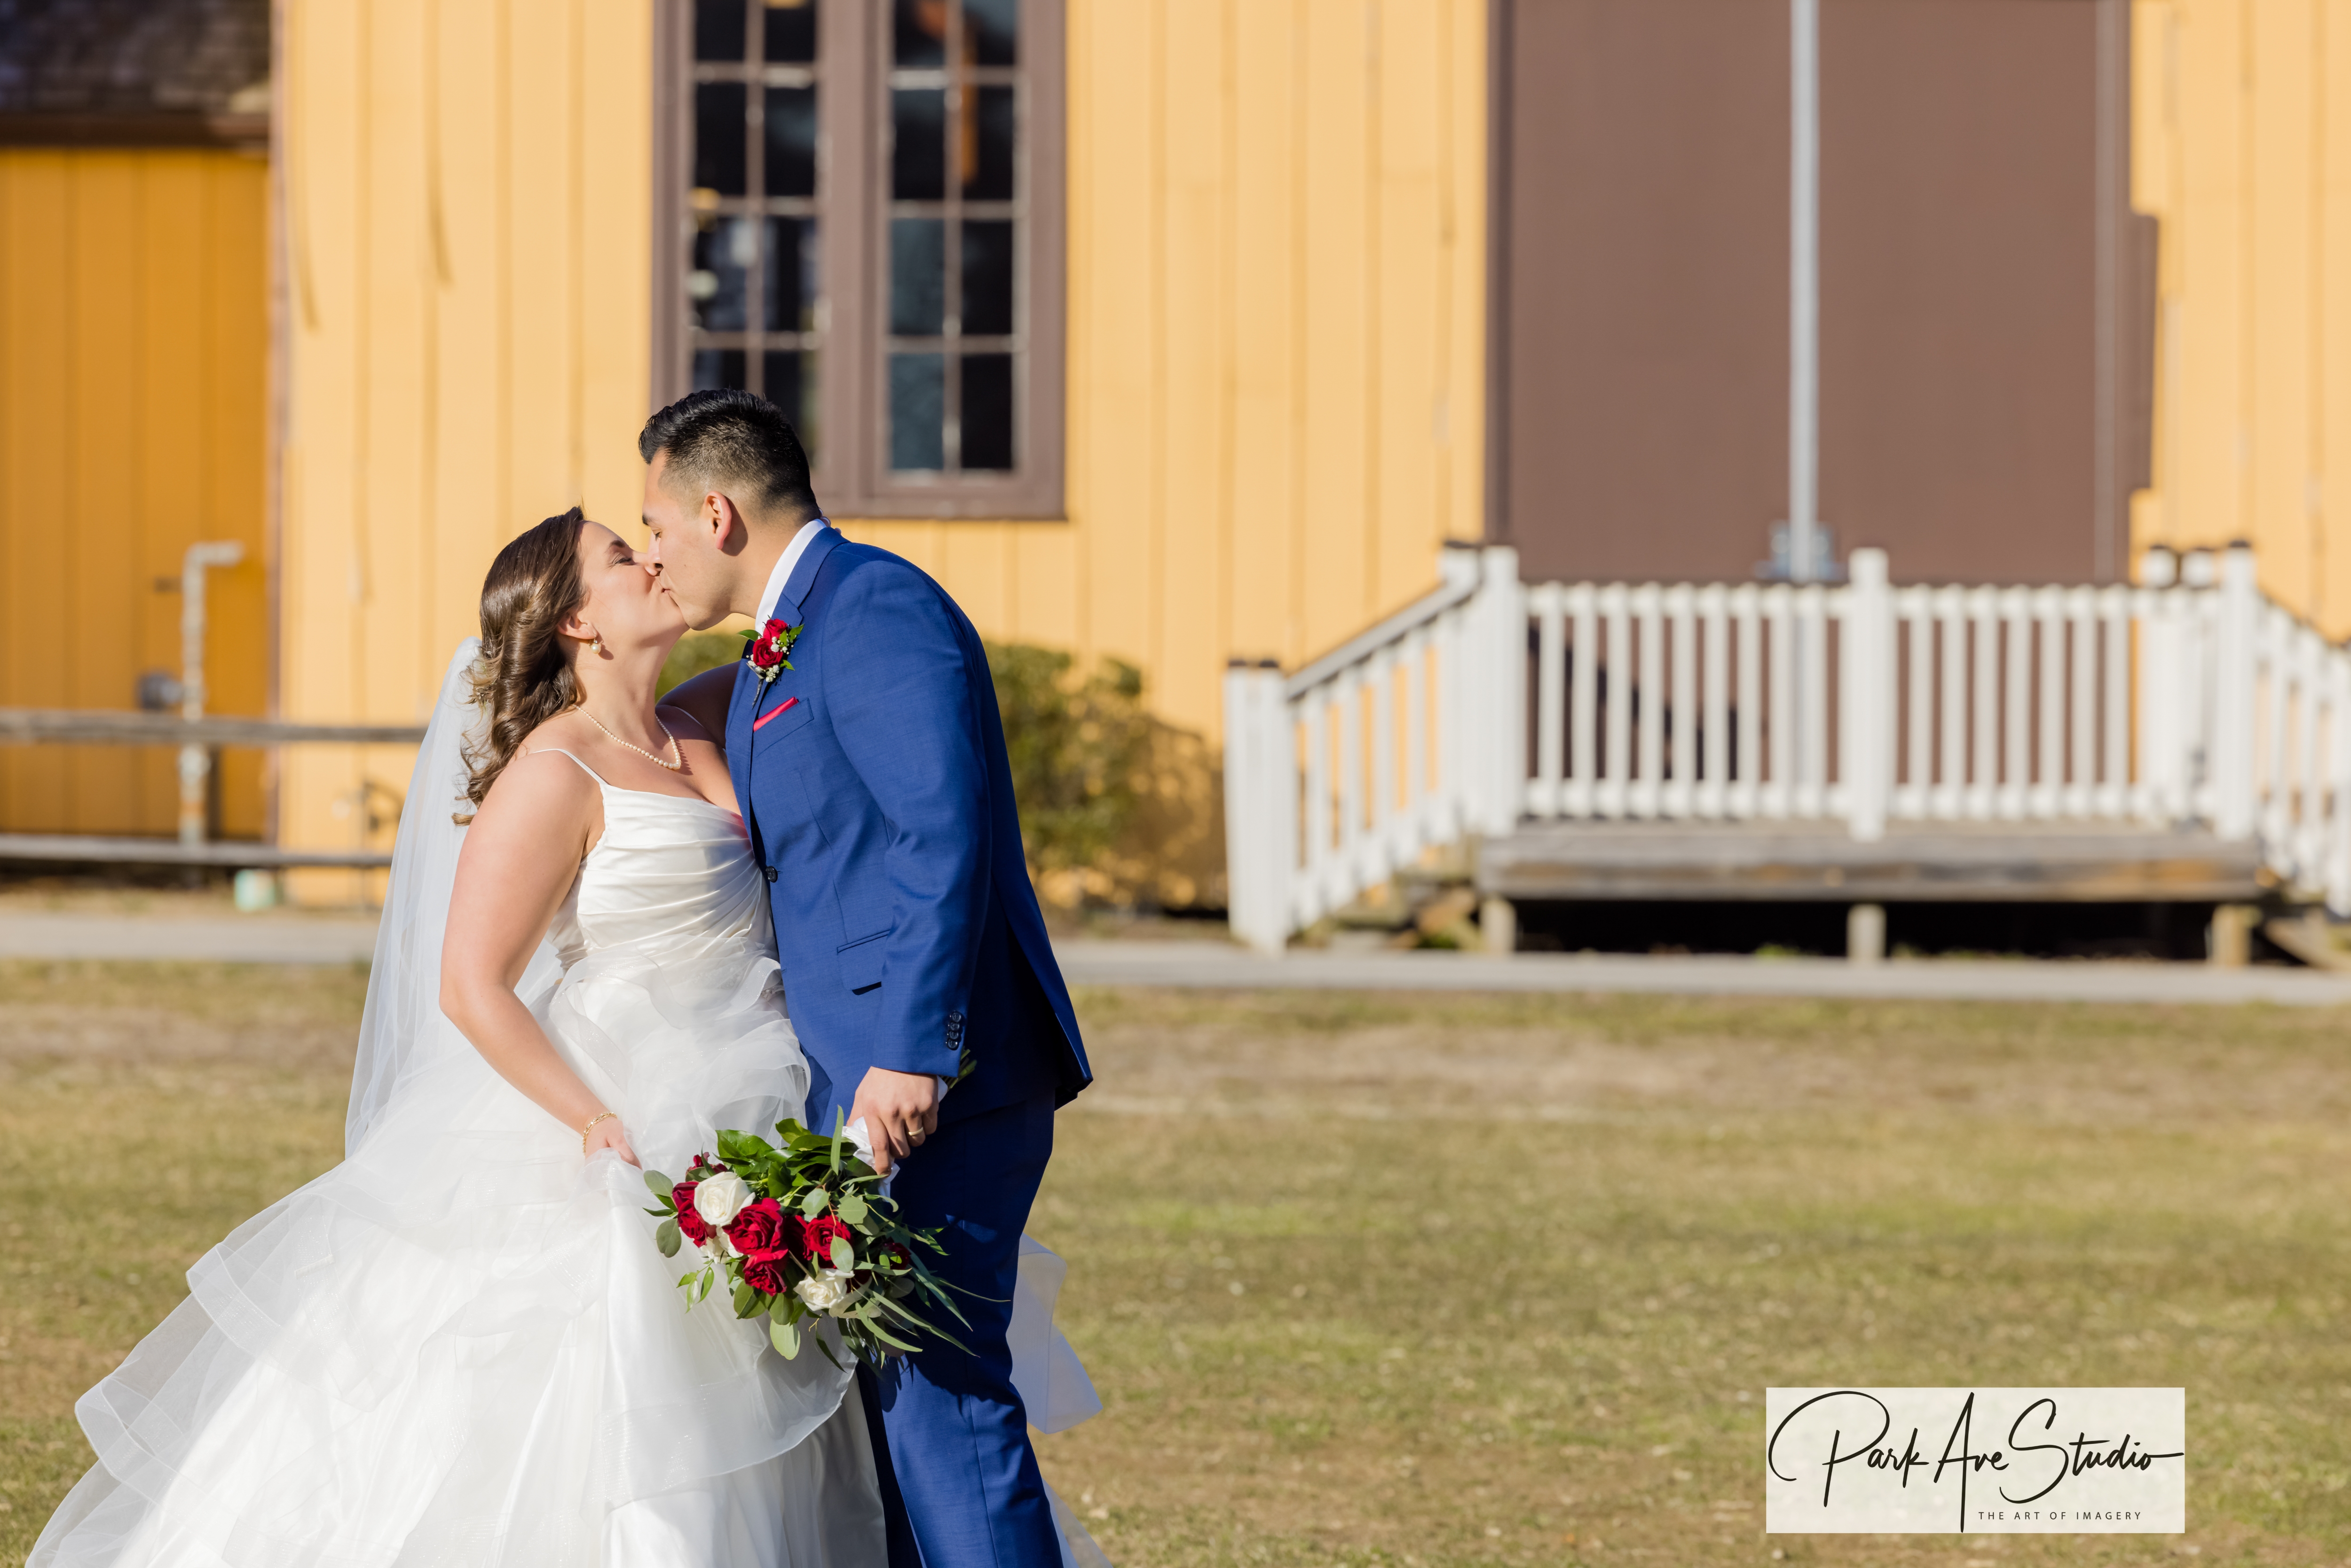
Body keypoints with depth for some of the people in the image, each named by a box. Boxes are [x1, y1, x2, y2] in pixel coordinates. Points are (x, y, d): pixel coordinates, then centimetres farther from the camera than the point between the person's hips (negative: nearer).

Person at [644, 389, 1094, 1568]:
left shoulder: (874, 607, -11)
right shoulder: (777, 653, 21)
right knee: (890, 1392, 11)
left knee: (940, 1389, -13)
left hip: (936, 1083, -10)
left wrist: (909, 1052, -25)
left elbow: (945, 839, -21)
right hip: (873, 1083, 10)